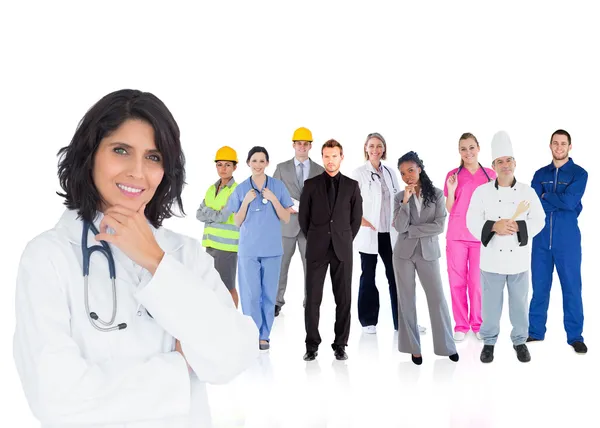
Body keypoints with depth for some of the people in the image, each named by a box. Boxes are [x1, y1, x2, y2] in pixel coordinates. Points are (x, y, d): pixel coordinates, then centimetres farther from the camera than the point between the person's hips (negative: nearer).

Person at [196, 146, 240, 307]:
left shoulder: (237, 190, -9)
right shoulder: (211, 189, 12)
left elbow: (223, 217, -17)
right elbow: (199, 214, 4)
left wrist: (207, 212, -4)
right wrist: (216, 213, -11)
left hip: (227, 244, -7)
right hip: (210, 242, 7)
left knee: (228, 286, 0)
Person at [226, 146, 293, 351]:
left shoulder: (278, 186, 1)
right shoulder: (241, 189, 2)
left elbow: (286, 218, 1)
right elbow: (237, 222, 4)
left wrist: (273, 199, -13)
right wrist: (246, 201, -10)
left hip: (272, 248, 0)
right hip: (248, 249, 0)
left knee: (269, 293, 5)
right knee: (250, 293, -2)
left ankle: (264, 336, 16)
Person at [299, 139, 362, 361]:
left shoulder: (352, 185, 5)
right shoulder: (311, 184, 3)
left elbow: (356, 218, 9)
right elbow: (303, 216, 8)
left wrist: (345, 241, 7)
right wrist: (314, 240, 8)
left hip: (342, 249, 1)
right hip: (316, 249, 0)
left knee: (343, 299, 3)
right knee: (313, 298, 0)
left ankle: (340, 344, 14)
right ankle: (312, 345, 11)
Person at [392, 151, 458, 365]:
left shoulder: (437, 194, -3)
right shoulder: (399, 197, 0)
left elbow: (439, 226, -11)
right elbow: (400, 227, -11)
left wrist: (410, 230, -11)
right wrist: (406, 200, -17)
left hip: (428, 252, -1)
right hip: (404, 253, 1)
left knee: (437, 298, 4)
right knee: (406, 300, 6)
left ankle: (447, 345, 17)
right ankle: (413, 347, 17)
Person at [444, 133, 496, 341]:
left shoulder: (490, 174, 6)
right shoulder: (453, 175, 3)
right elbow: (449, 209, 3)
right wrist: (451, 190, -11)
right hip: (456, 236, 0)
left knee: (478, 282, 2)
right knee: (457, 281, 3)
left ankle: (478, 324, 16)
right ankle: (461, 325, 12)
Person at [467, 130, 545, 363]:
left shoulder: (527, 192, 1)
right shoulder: (482, 191, -3)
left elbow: (538, 221, -2)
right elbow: (473, 222, -7)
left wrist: (518, 226, -19)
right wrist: (494, 226, -23)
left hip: (519, 259, 1)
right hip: (492, 259, -1)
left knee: (519, 303, 12)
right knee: (491, 304, 9)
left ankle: (520, 341, 30)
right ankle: (489, 342, 25)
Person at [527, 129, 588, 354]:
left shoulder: (579, 173, 0)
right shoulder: (540, 174, 10)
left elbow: (570, 201, -15)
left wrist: (546, 196, -5)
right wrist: (559, 203, -12)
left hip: (567, 239, -3)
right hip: (541, 237, 3)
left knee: (571, 287, 3)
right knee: (539, 286, 9)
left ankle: (575, 336, 13)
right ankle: (535, 331, 20)